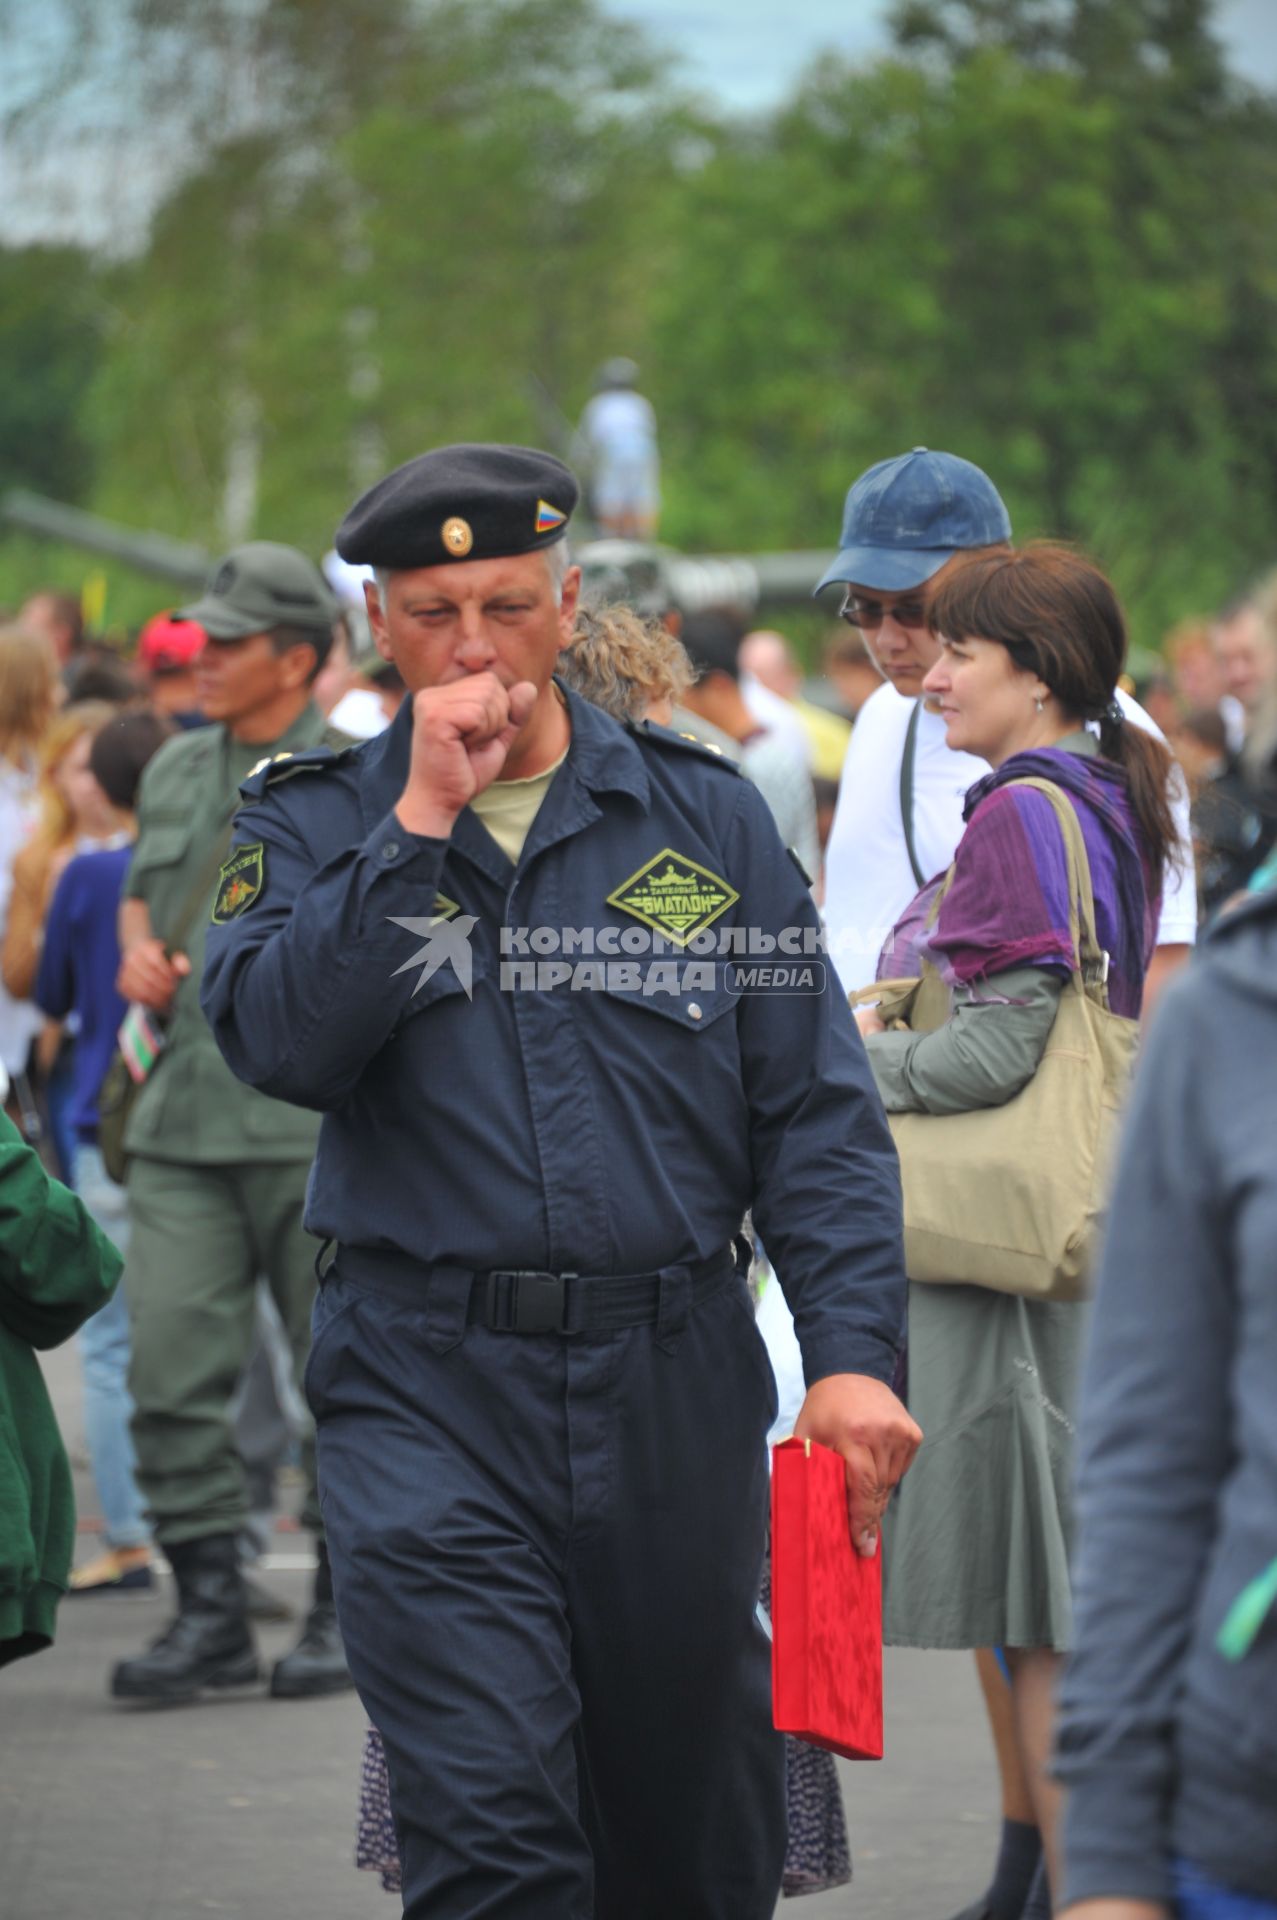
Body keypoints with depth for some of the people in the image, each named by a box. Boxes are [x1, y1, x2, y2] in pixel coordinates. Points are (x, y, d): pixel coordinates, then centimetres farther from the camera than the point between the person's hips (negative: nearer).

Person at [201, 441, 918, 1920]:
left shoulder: (703, 815, 8)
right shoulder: (315, 827, 6)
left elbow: (815, 1112, 5)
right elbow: (276, 1039, -13)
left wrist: (854, 1351, -6)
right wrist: (422, 819, -14)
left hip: (678, 1392, 2)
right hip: (428, 1397, -2)